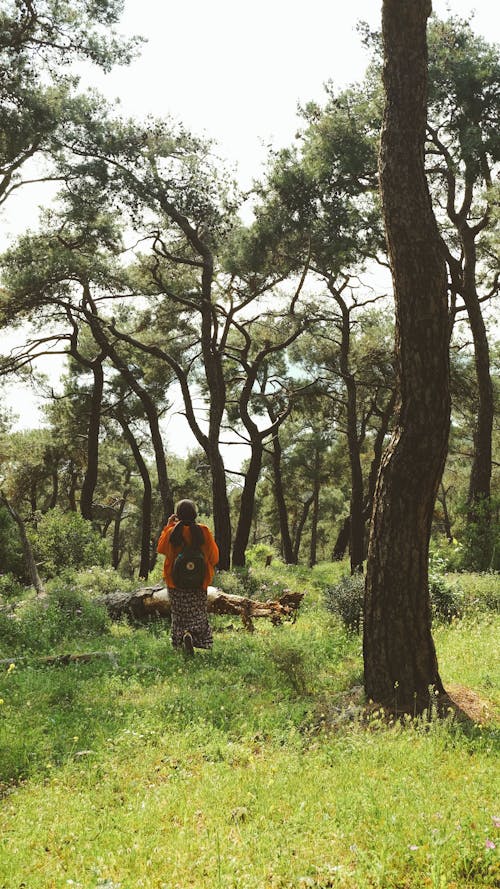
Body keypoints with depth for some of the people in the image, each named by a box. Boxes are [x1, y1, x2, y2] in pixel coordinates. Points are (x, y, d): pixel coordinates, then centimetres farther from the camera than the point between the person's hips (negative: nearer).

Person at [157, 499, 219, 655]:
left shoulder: (172, 532, -10)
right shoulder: (204, 531, -9)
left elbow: (161, 548, 11)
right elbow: (214, 557, -1)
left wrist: (168, 526, 12)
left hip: (175, 581, 0)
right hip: (199, 583, 0)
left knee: (179, 614, 13)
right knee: (197, 613, 10)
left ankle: (180, 640, 6)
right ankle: (191, 634, -14)